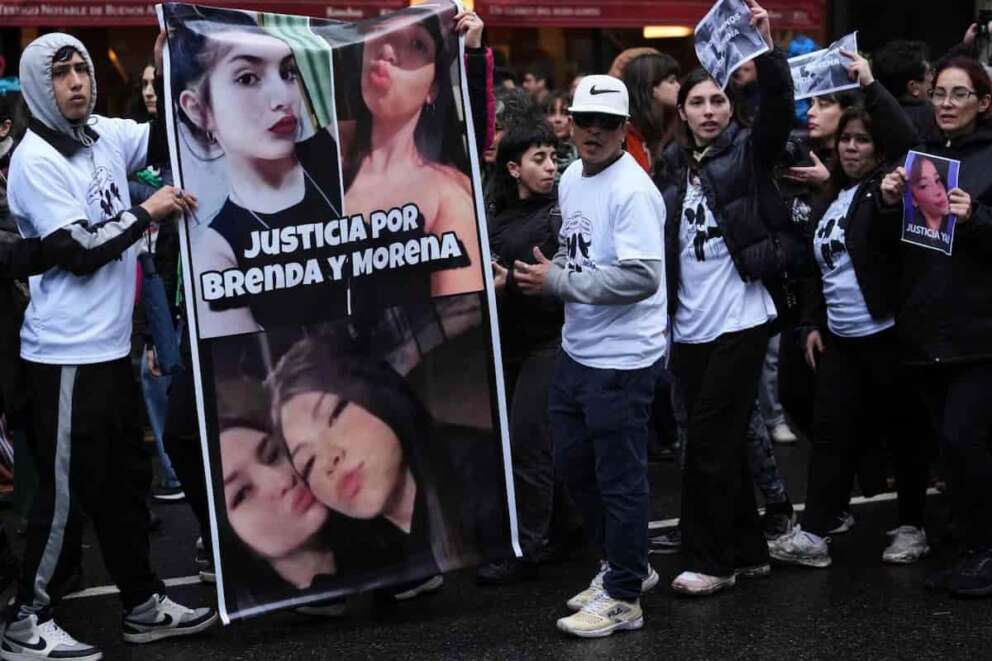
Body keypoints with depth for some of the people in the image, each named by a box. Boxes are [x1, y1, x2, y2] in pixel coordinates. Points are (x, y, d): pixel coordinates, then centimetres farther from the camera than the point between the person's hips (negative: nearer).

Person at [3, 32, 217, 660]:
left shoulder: (106, 135, 6)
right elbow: (77, 251, -21)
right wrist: (148, 212, -14)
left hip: (111, 346, 8)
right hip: (67, 354, -8)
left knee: (125, 480, 17)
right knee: (66, 491, -3)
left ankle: (144, 604, 28)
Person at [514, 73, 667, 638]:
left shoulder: (632, 191, -19)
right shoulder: (571, 178, 9)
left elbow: (641, 276, -26)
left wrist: (557, 283, -21)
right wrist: (549, 273, 0)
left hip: (622, 359, -9)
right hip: (577, 349, 9)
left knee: (619, 479, 1)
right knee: (574, 463, 19)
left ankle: (623, 597, 14)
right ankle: (625, 564, 36)